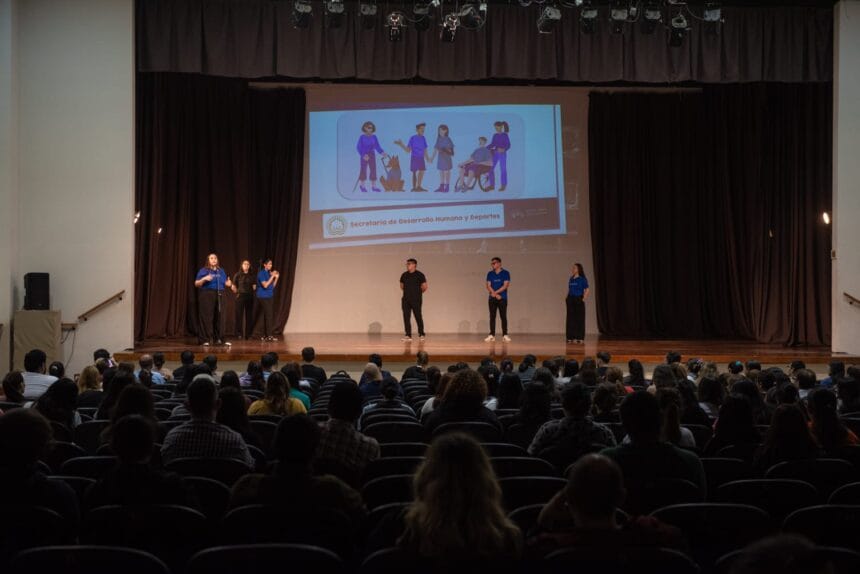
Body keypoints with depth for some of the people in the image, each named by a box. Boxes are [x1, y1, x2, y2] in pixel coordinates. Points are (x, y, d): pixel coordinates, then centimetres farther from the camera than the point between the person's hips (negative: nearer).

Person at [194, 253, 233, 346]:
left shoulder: (221, 271, 18)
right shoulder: (203, 270, 4)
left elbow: (226, 283, 20)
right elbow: (196, 284, -1)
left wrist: (229, 284, -3)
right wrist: (204, 279, -19)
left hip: (219, 296, 5)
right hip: (206, 295, -5)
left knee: (219, 318, 3)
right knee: (206, 318, -8)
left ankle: (218, 339, 9)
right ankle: (205, 340, -7)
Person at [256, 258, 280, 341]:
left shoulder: (269, 273, 12)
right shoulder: (261, 273, -9)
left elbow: (273, 285, 15)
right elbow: (265, 285, -19)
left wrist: (276, 277, 3)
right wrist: (272, 276, -17)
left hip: (270, 297, 7)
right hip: (263, 297, -7)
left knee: (266, 316, 7)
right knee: (269, 315, -12)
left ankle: (265, 335, 10)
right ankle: (269, 335, -12)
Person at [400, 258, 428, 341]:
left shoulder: (419, 275, -5)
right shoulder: (404, 275, 9)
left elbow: (424, 287, -2)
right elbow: (402, 286, 23)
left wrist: (418, 293, 8)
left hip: (416, 300, -5)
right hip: (406, 300, 5)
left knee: (418, 317, -1)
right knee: (406, 317, 1)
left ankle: (421, 334, 9)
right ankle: (408, 335, 3)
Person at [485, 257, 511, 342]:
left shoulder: (505, 273, 0)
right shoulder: (490, 274, 10)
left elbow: (505, 285, -8)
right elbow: (488, 286, 2)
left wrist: (495, 292, -11)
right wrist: (496, 295, -11)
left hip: (502, 298, -3)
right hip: (492, 299, 3)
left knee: (503, 316, -3)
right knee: (492, 316, 1)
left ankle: (505, 335, -2)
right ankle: (492, 335, 4)